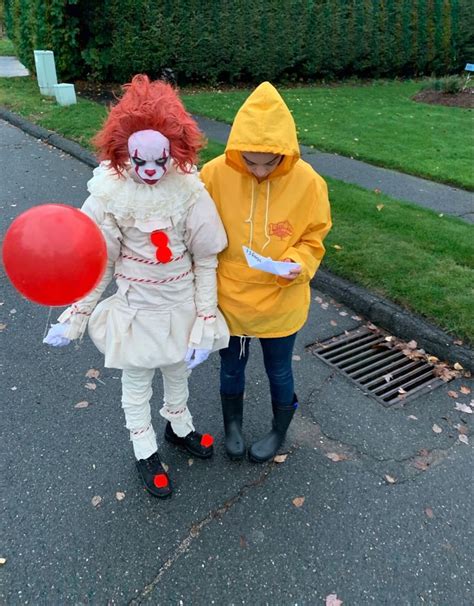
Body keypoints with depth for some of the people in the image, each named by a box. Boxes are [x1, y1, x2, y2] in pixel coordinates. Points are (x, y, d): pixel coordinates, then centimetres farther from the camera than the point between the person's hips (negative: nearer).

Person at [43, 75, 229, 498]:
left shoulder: (190, 191, -16)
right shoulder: (110, 195, -16)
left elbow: (206, 262, -10)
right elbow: (101, 266, -6)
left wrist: (205, 322, -10)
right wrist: (75, 317, -5)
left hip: (182, 304, 1)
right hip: (136, 308, -1)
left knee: (178, 371, 24)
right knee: (137, 383, 17)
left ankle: (180, 427, 53)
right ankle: (146, 453, 43)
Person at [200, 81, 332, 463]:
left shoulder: (307, 181, -17)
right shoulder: (215, 174, -17)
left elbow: (313, 238, -3)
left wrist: (298, 263, -23)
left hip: (281, 301, 0)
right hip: (228, 299, 1)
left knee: (278, 371, 19)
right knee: (231, 368, 22)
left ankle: (280, 431, 49)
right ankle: (232, 424, 51)